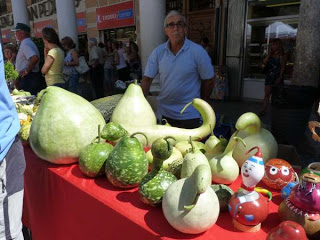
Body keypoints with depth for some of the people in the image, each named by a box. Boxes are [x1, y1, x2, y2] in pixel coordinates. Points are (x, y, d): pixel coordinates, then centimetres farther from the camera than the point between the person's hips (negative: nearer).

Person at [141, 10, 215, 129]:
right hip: (165, 112, 3)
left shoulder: (198, 51, -11)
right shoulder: (158, 52, -3)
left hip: (189, 114, -2)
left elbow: (209, 80, -3)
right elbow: (147, 79, -4)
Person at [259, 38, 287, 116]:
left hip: (278, 77, -3)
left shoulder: (283, 55, -1)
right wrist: (269, 53, -3)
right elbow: (264, 63, -3)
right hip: (269, 77, 3)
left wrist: (280, 78, -14)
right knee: (267, 94, 1)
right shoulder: (270, 55, 9)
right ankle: (263, 110, 1)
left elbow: (283, 67, -5)